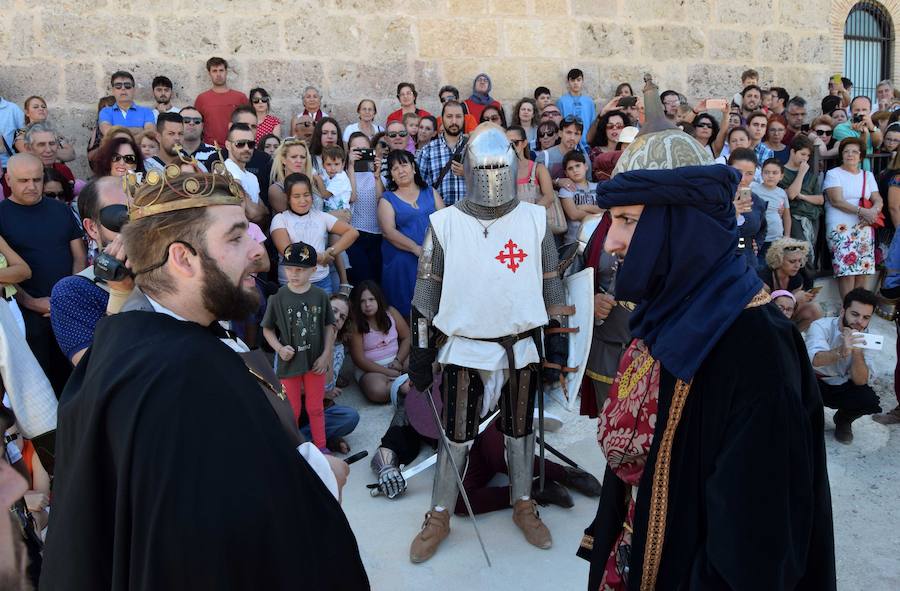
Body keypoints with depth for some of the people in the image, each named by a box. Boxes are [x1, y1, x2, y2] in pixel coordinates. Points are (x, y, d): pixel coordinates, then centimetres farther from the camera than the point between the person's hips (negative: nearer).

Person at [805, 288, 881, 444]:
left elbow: (861, 381, -17)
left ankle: (843, 420, 12)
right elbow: (815, 359, -43)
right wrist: (841, 352, -62)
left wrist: (857, 350, -31)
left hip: (841, 387, 4)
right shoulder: (821, 326, -21)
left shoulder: (863, 337, -7)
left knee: (869, 400, -24)